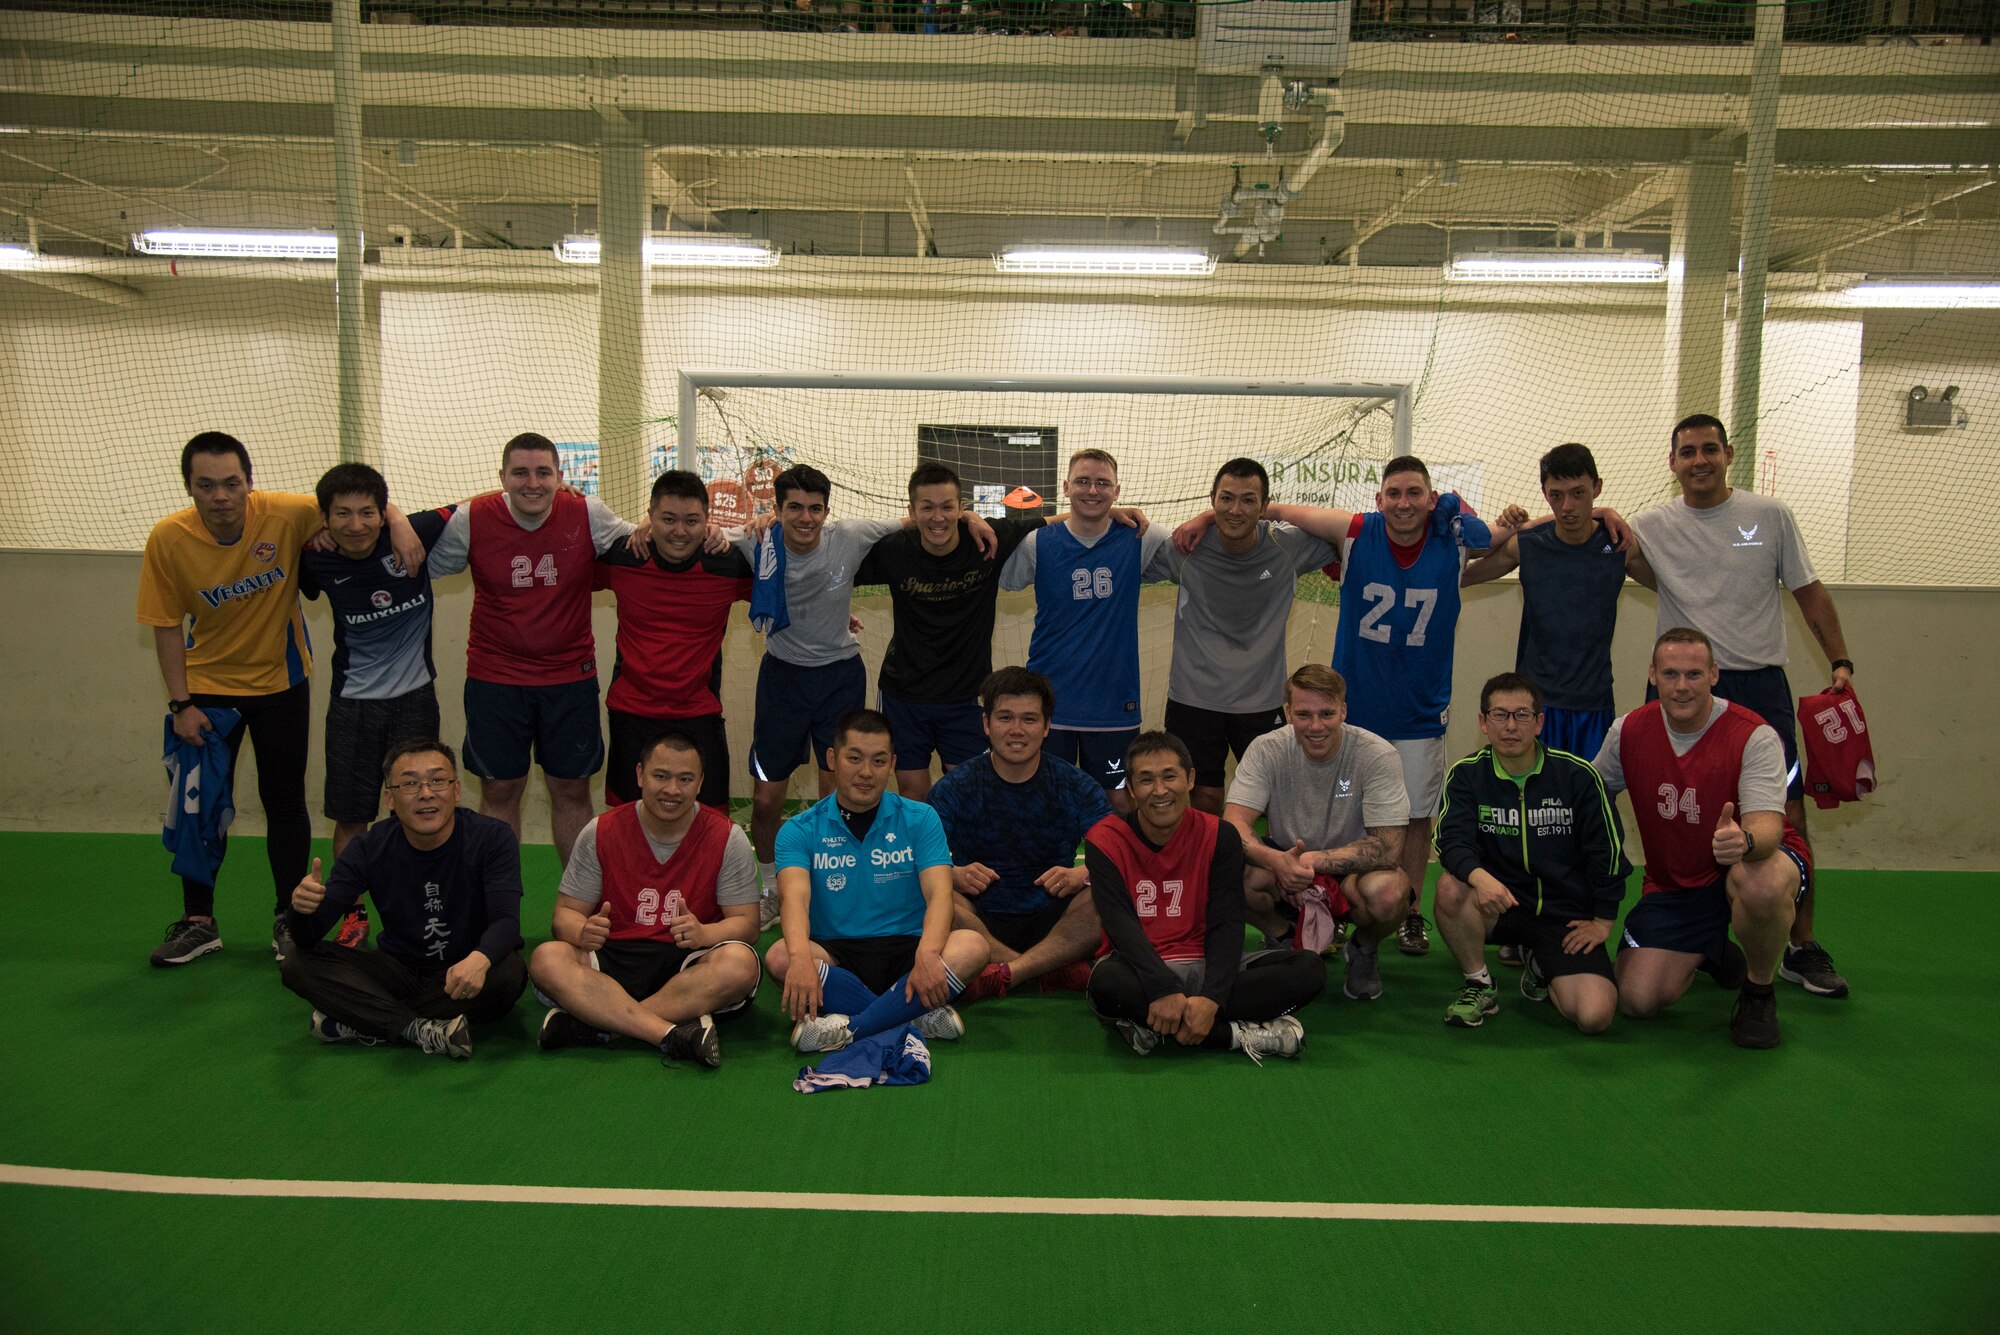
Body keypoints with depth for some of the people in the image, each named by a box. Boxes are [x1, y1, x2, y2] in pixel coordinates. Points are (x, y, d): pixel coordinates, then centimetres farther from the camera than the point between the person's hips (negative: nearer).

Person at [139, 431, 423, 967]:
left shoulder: (285, 514, -21)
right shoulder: (168, 539, -17)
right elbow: (167, 626, -8)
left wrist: (398, 522, -31)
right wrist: (181, 704, -10)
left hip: (280, 681, 0)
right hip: (207, 686, 1)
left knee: (284, 801, 7)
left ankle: (288, 920, 21)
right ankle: (198, 923, 22)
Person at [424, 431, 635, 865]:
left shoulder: (589, 515, -9)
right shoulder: (471, 520, -8)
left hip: (571, 675, 0)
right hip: (494, 678, 0)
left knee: (572, 790, 10)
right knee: (499, 791, 8)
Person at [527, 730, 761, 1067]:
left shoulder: (727, 838, -1)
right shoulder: (602, 832, 3)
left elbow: (747, 924, -3)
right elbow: (566, 913, 4)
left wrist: (703, 933, -26)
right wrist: (583, 932, -22)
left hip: (690, 965, -1)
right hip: (614, 959, 1)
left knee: (740, 962, -33)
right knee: (547, 960, -27)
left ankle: (592, 1022, -28)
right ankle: (675, 1035, -36)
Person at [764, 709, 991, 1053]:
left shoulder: (920, 819, 4)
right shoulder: (800, 831, 3)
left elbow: (939, 893, -8)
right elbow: (795, 897, -15)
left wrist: (927, 953, -30)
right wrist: (801, 957, -37)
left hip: (905, 949, 1)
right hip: (835, 953, 0)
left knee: (972, 947, -28)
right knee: (780, 957, -31)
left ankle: (851, 1027, -29)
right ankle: (918, 1017, -28)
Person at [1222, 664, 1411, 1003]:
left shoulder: (1377, 755, -18)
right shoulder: (1267, 750, -13)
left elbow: (1389, 848, -23)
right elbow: (1232, 825, -22)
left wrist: (1316, 860, -36)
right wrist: (1278, 862, -42)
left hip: (1351, 873, -1)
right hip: (1287, 866, 1)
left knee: (1386, 891, -35)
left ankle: (1364, 949, 3)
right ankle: (1281, 940, 3)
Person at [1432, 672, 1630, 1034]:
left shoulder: (1577, 774, -6)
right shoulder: (1466, 775, -4)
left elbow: (1608, 849, 2)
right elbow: (1452, 842, -17)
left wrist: (1604, 920, 4)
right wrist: (1478, 876, -39)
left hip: (1567, 915, 0)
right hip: (1499, 904, 0)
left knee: (1594, 1016, -21)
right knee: (1450, 888, -34)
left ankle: (1542, 968, 16)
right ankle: (1479, 984, -6)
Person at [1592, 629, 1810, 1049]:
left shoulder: (1754, 736, -19)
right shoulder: (1629, 731, -7)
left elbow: (1769, 826, -30)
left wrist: (1744, 840, -54)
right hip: (1671, 883, 4)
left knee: (1762, 887, -42)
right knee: (1637, 1000, -12)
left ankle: (1758, 992, -8)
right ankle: (1711, 953, 25)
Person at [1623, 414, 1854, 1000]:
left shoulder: (1770, 515, 5)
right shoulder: (1652, 527, 4)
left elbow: (1809, 592, 9)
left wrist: (1840, 662, 2)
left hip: (1761, 685, 0)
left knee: (1788, 815, -4)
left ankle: (1801, 947, 7)